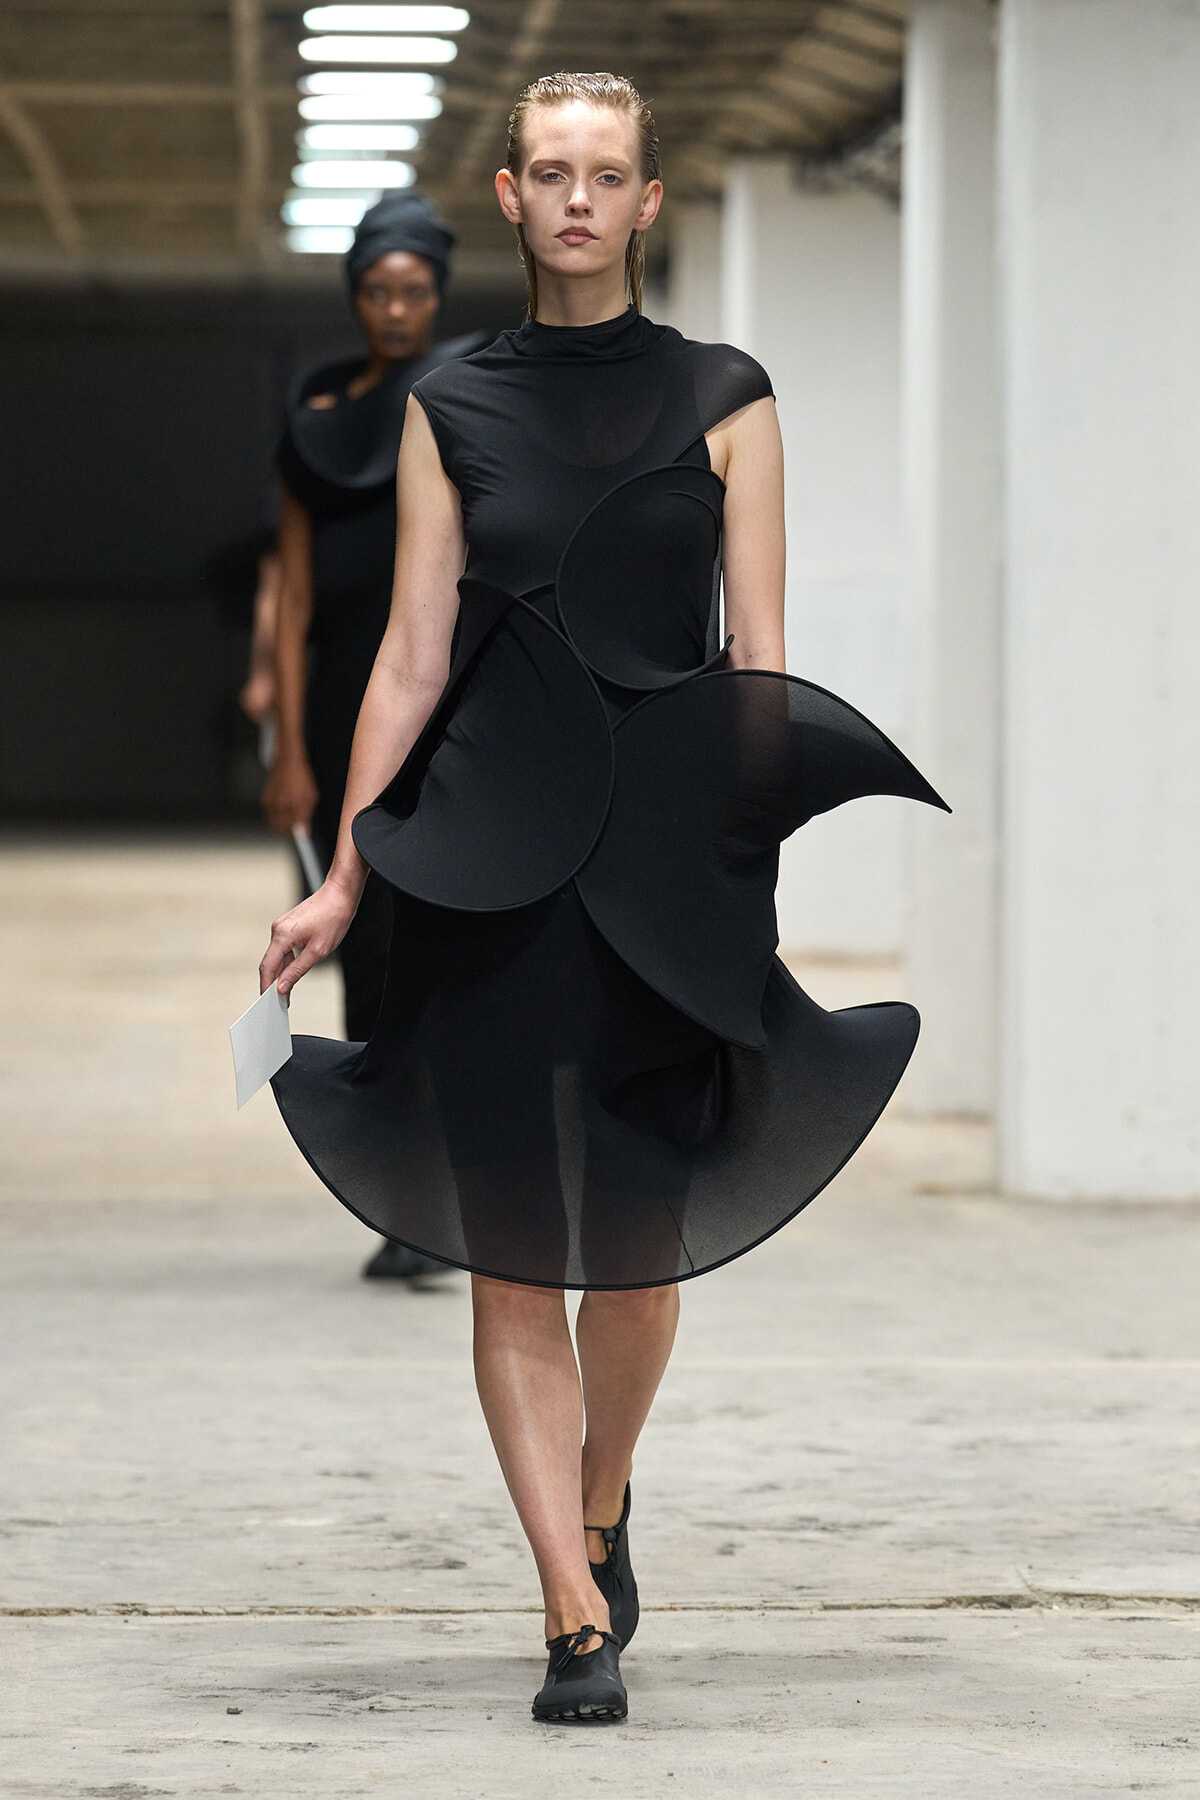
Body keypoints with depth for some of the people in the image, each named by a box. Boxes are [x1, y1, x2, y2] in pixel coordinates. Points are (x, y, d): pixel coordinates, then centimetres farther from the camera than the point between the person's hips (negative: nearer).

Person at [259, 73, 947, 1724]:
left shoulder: (723, 402, 5)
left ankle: (601, 1510, 34)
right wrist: (342, 878, 3)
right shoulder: (452, 410, 8)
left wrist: (777, 866, -4)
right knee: (513, 1246, -4)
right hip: (489, 858, 1)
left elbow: (760, 663, 3)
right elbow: (414, 656, 8)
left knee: (642, 1239, 5)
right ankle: (578, 1617, -1)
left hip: (670, 851, -1)